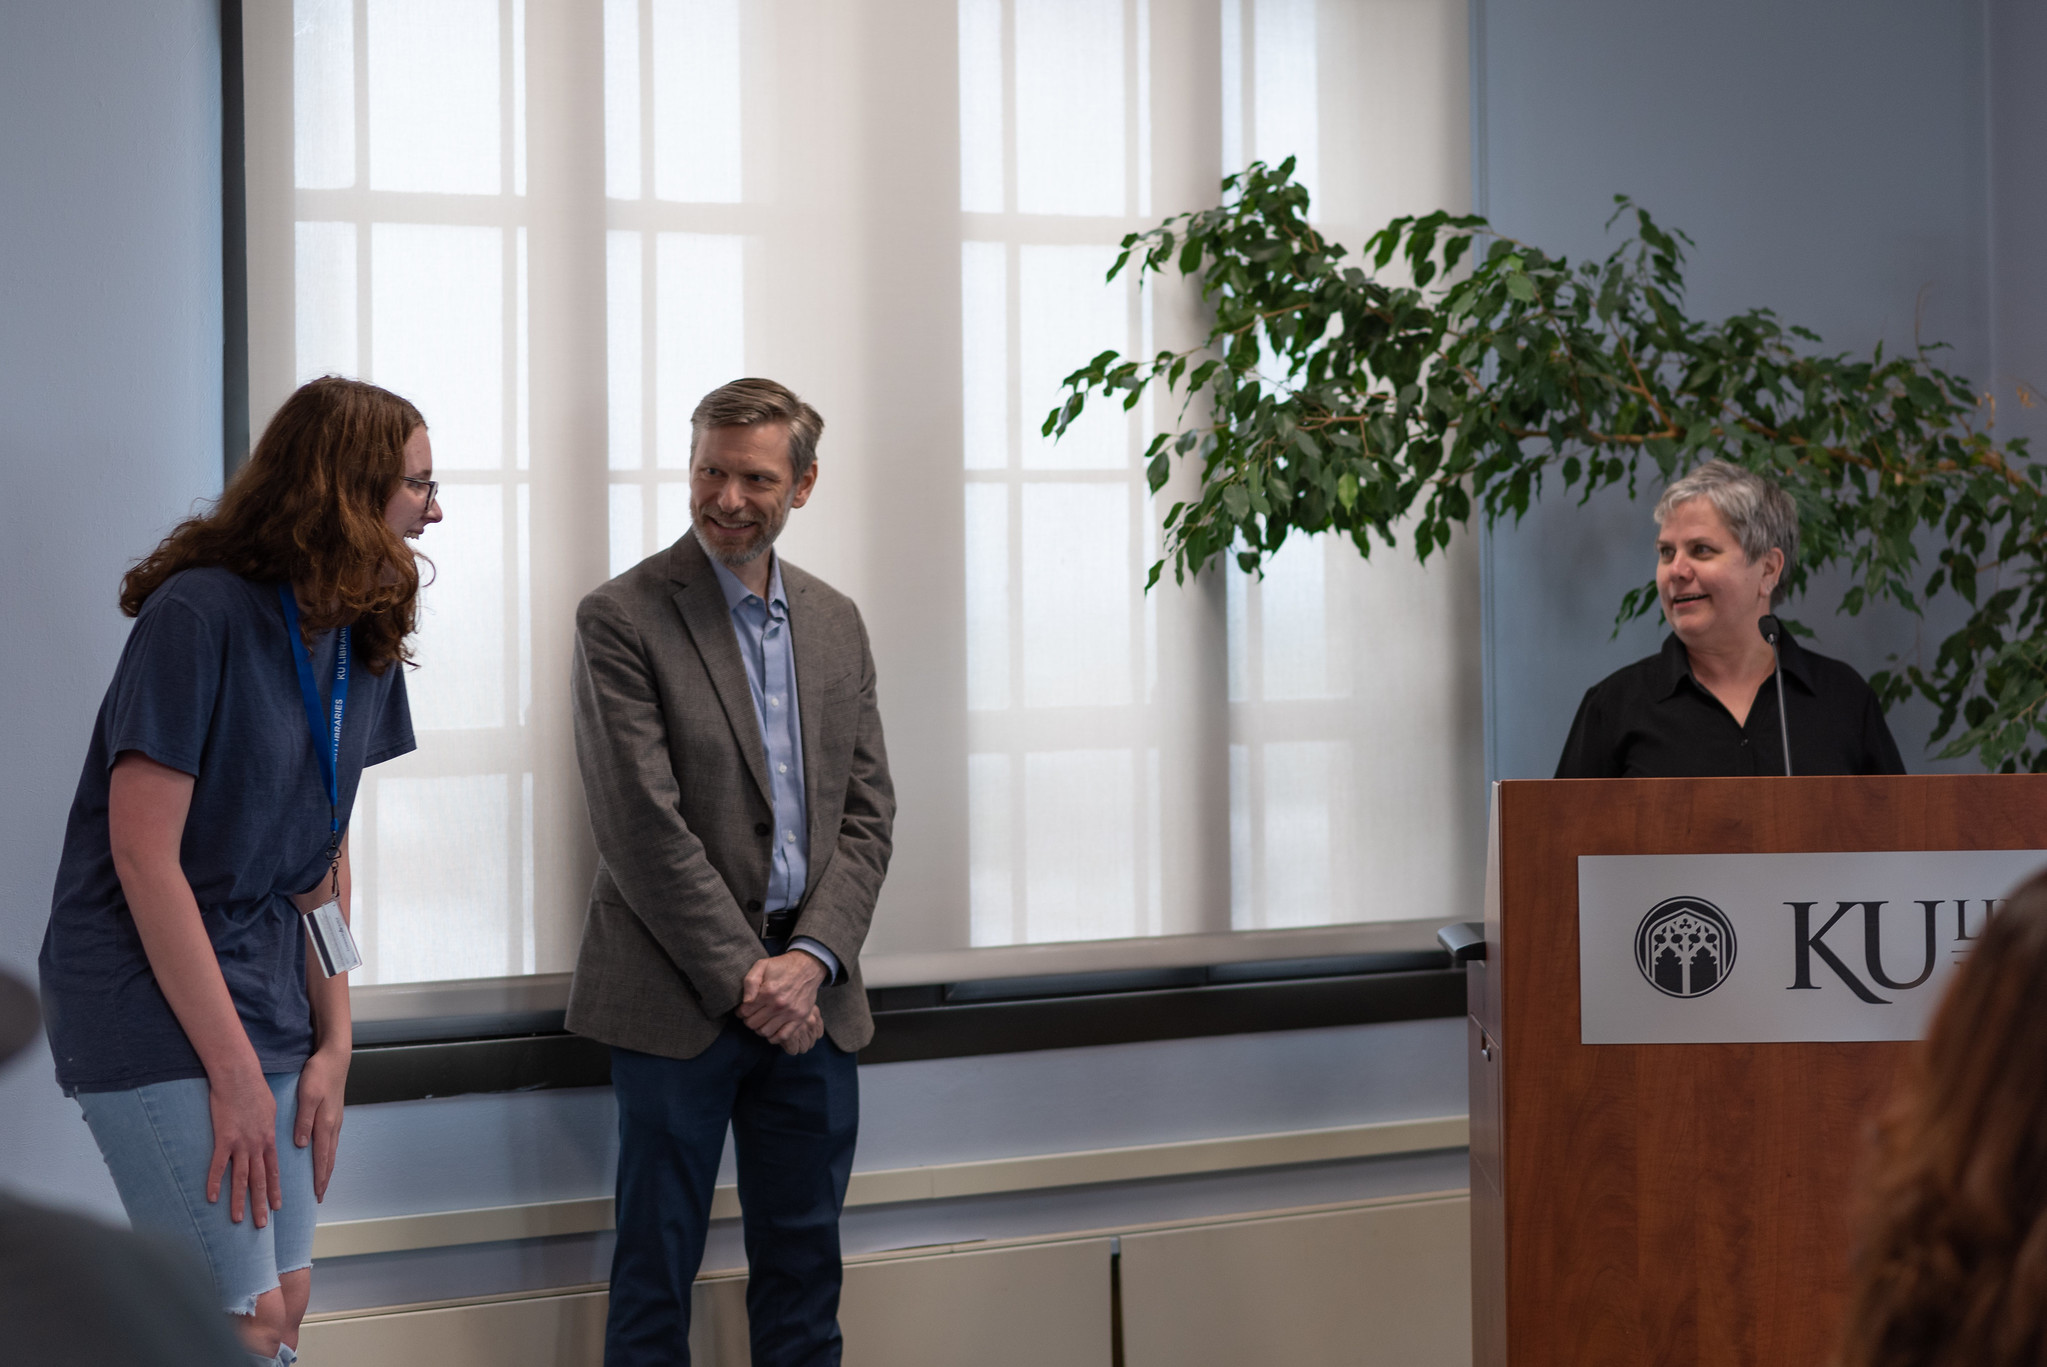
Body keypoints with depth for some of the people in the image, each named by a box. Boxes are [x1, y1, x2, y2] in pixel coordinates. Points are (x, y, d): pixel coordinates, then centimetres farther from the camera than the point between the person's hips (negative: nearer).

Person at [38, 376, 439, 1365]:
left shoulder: (362, 644, 7)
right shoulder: (199, 615, -17)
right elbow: (144, 856, -19)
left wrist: (333, 1044, 1)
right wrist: (235, 1071, -19)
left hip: (266, 1000, 8)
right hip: (154, 1005, -8)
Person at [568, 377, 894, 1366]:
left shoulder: (835, 623, 11)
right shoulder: (622, 619, -7)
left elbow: (866, 810, 8)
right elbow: (642, 826, -12)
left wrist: (811, 958, -7)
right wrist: (744, 978, -14)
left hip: (809, 992, 5)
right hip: (680, 997, -5)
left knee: (804, 1266, 11)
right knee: (655, 1272, 3)